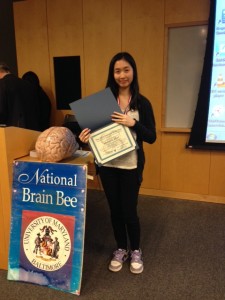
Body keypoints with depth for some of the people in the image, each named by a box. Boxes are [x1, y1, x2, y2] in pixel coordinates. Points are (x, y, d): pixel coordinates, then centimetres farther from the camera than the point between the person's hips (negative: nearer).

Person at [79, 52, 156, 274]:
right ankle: (121, 249, 36)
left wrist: (133, 124, -21)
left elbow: (151, 137, -6)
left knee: (129, 210, 6)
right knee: (115, 209, 14)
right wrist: (86, 136, -15)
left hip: (131, 166, -2)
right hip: (107, 164, 2)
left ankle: (136, 251, 32)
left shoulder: (142, 103, -4)